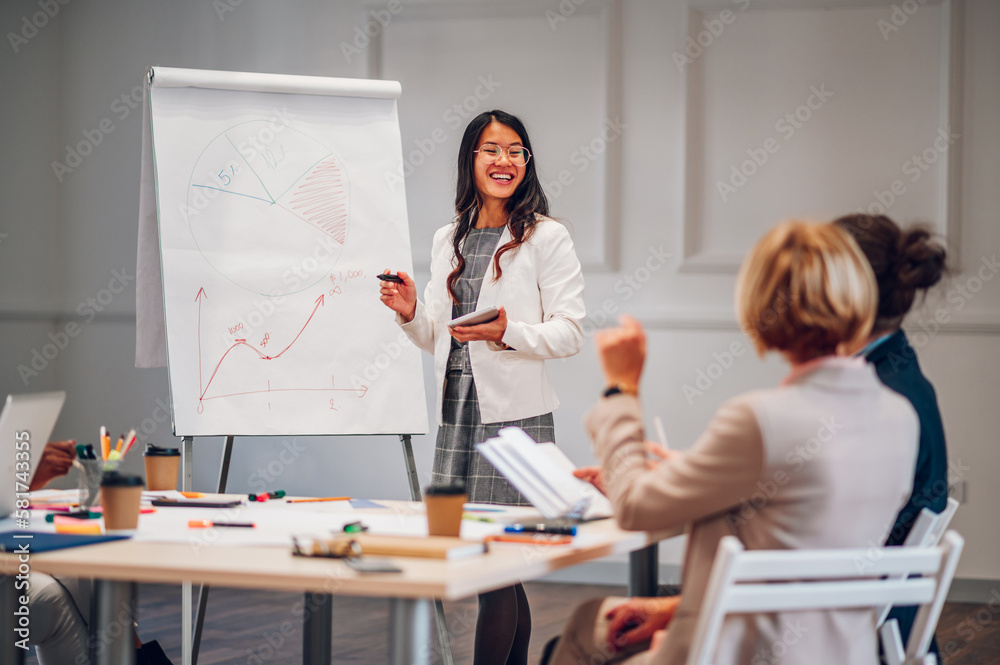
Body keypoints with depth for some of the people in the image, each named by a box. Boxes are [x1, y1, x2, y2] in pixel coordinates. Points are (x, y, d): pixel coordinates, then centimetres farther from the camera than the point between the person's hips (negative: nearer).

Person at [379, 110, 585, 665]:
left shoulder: (547, 238, -2)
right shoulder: (448, 240, 15)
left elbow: (570, 332, -7)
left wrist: (508, 333, -22)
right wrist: (411, 314, 0)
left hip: (515, 415, -6)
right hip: (457, 413, 6)